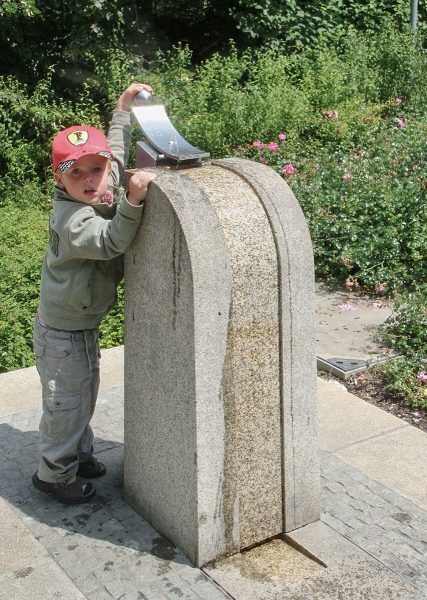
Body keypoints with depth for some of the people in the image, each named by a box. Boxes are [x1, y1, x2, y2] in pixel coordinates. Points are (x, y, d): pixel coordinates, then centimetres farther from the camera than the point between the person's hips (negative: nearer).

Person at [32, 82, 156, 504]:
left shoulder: (108, 185, -6)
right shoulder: (70, 218, -31)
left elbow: (116, 146, 12)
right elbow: (111, 241, -46)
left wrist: (124, 106, 14)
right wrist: (132, 201, -58)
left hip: (85, 326, 9)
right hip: (61, 332, -9)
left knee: (86, 394, 24)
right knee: (65, 405, 6)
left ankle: (79, 454, 45)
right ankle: (54, 474, 26)